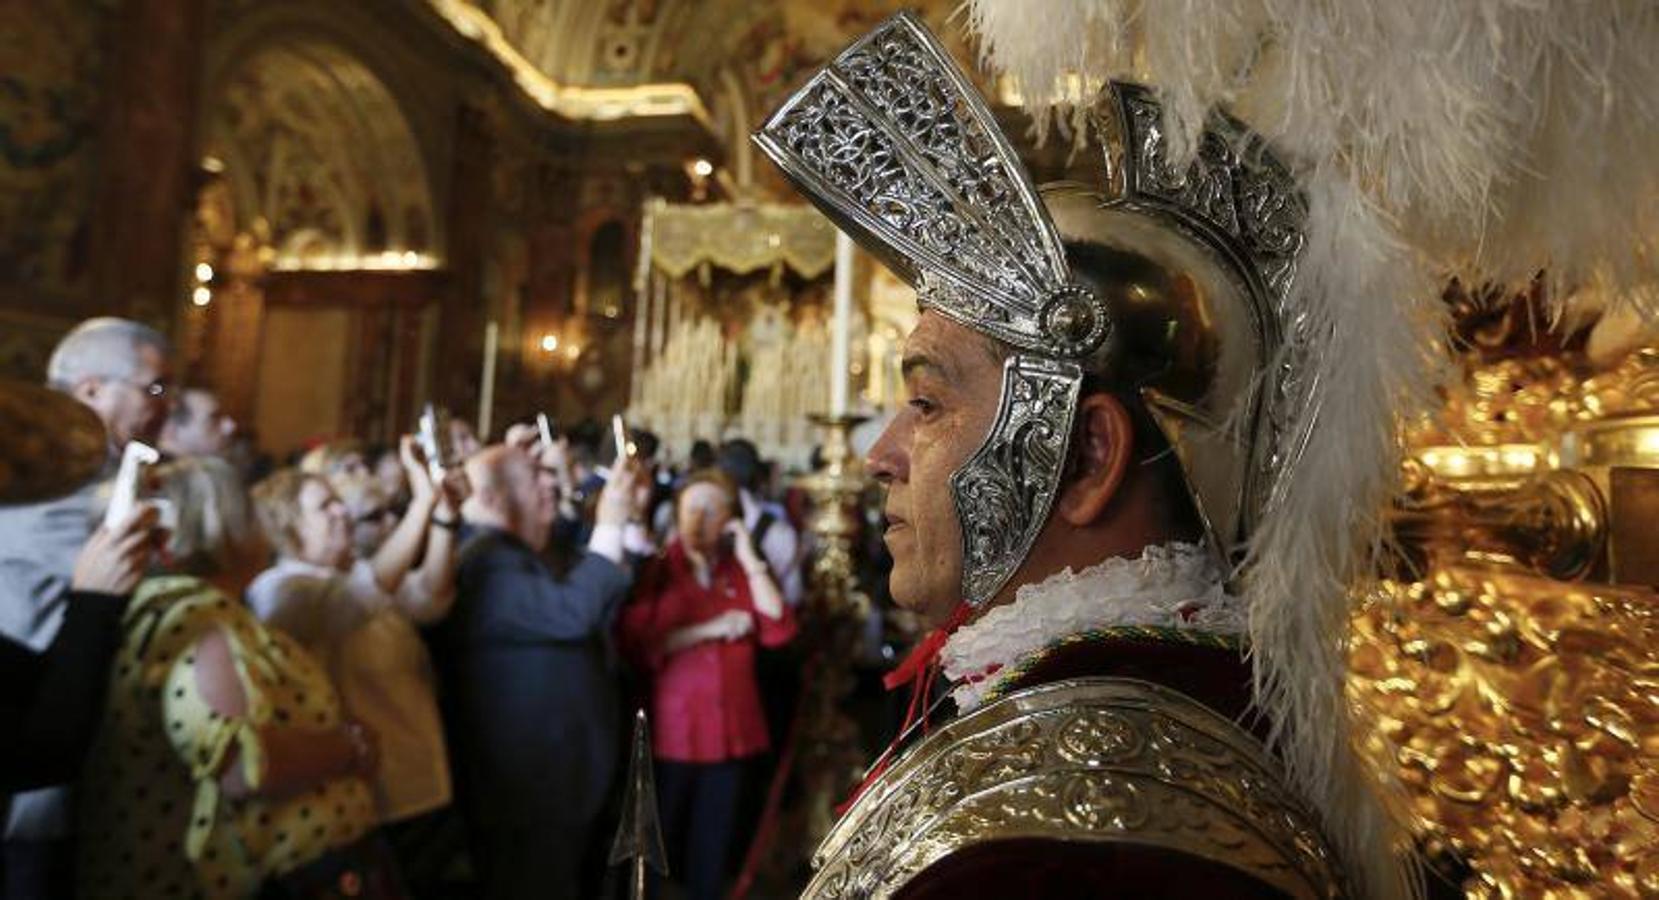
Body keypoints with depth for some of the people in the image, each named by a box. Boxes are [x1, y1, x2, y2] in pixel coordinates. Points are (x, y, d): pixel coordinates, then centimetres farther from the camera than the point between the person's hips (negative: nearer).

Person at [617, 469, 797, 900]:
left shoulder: (741, 570, 9)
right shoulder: (657, 570, 1)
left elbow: (778, 630, -6)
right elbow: (639, 643, -12)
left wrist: (750, 559, -7)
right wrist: (710, 629, -16)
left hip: (729, 726, 3)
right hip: (672, 726, -2)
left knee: (712, 845, 14)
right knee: (660, 840, 9)